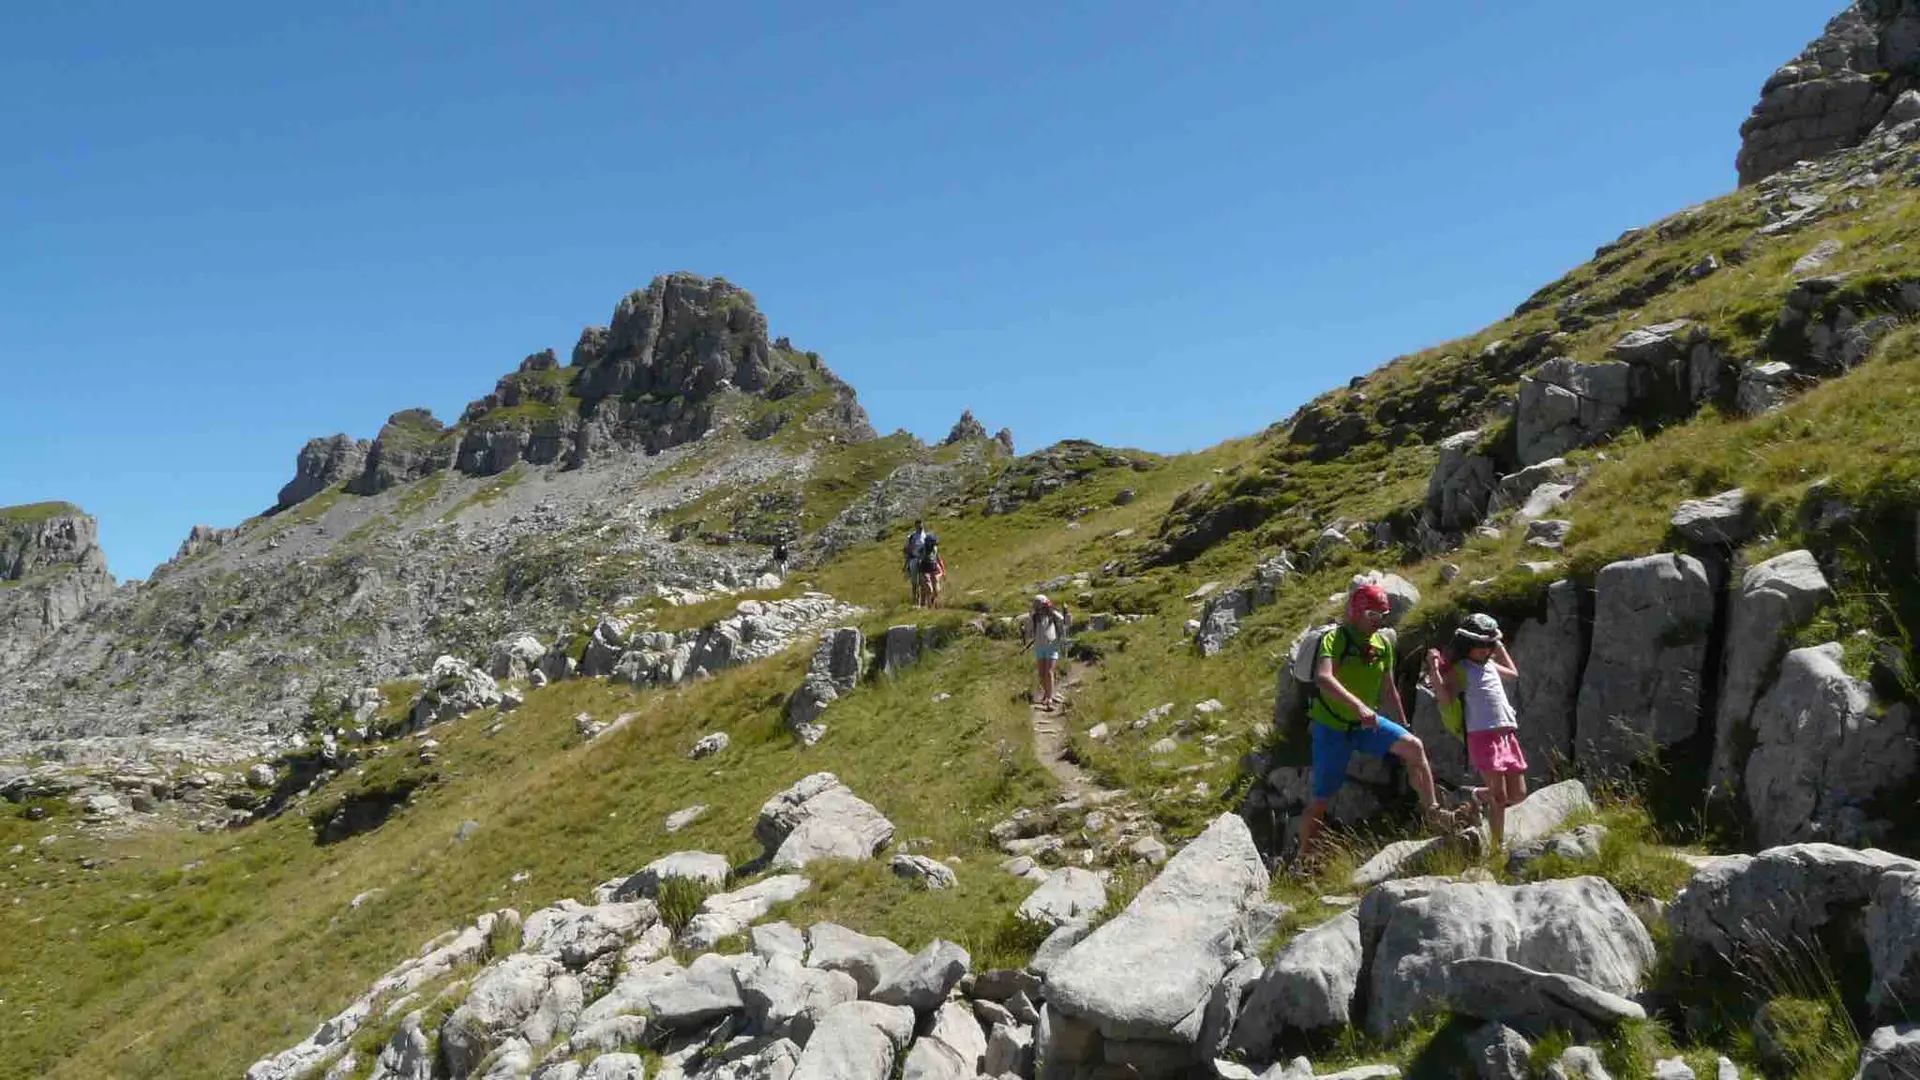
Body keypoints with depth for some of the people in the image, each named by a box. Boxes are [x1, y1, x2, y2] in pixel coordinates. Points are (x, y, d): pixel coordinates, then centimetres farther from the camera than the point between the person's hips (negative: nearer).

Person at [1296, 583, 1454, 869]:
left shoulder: (1384, 643, 4)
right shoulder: (1335, 639, -18)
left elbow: (1388, 690, 15)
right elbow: (1323, 678, -36)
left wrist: (1403, 727, 17)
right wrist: (1358, 705, -47)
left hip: (1367, 723, 6)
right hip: (1332, 727, -6)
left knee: (1413, 747, -16)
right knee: (1322, 799, -2)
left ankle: (1433, 815, -7)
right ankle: (1305, 860, 11)